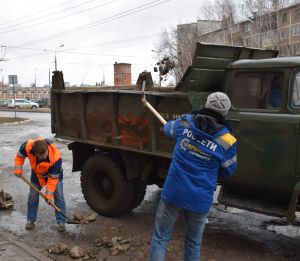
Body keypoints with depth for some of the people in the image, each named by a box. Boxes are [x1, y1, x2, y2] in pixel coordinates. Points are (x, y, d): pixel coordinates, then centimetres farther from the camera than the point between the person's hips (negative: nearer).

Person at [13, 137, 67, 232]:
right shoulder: (28, 146, -36)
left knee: (59, 196, -6)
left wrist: (49, 194, -28)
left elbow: (53, 178, -31)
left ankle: (61, 222, 5)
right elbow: (20, 155, -10)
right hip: (37, 174, 3)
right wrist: (18, 169, -12)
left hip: (54, 174, -3)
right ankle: (30, 220, 23)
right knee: (32, 197, 6)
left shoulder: (56, 158, -43)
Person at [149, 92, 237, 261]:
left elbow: (168, 129, 19)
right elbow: (228, 171, 4)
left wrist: (169, 124, 43)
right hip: (200, 200, -1)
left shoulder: (185, 122, -3)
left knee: (160, 238, 12)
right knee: (194, 243, 19)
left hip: (173, 193, 1)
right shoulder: (227, 140, -10)